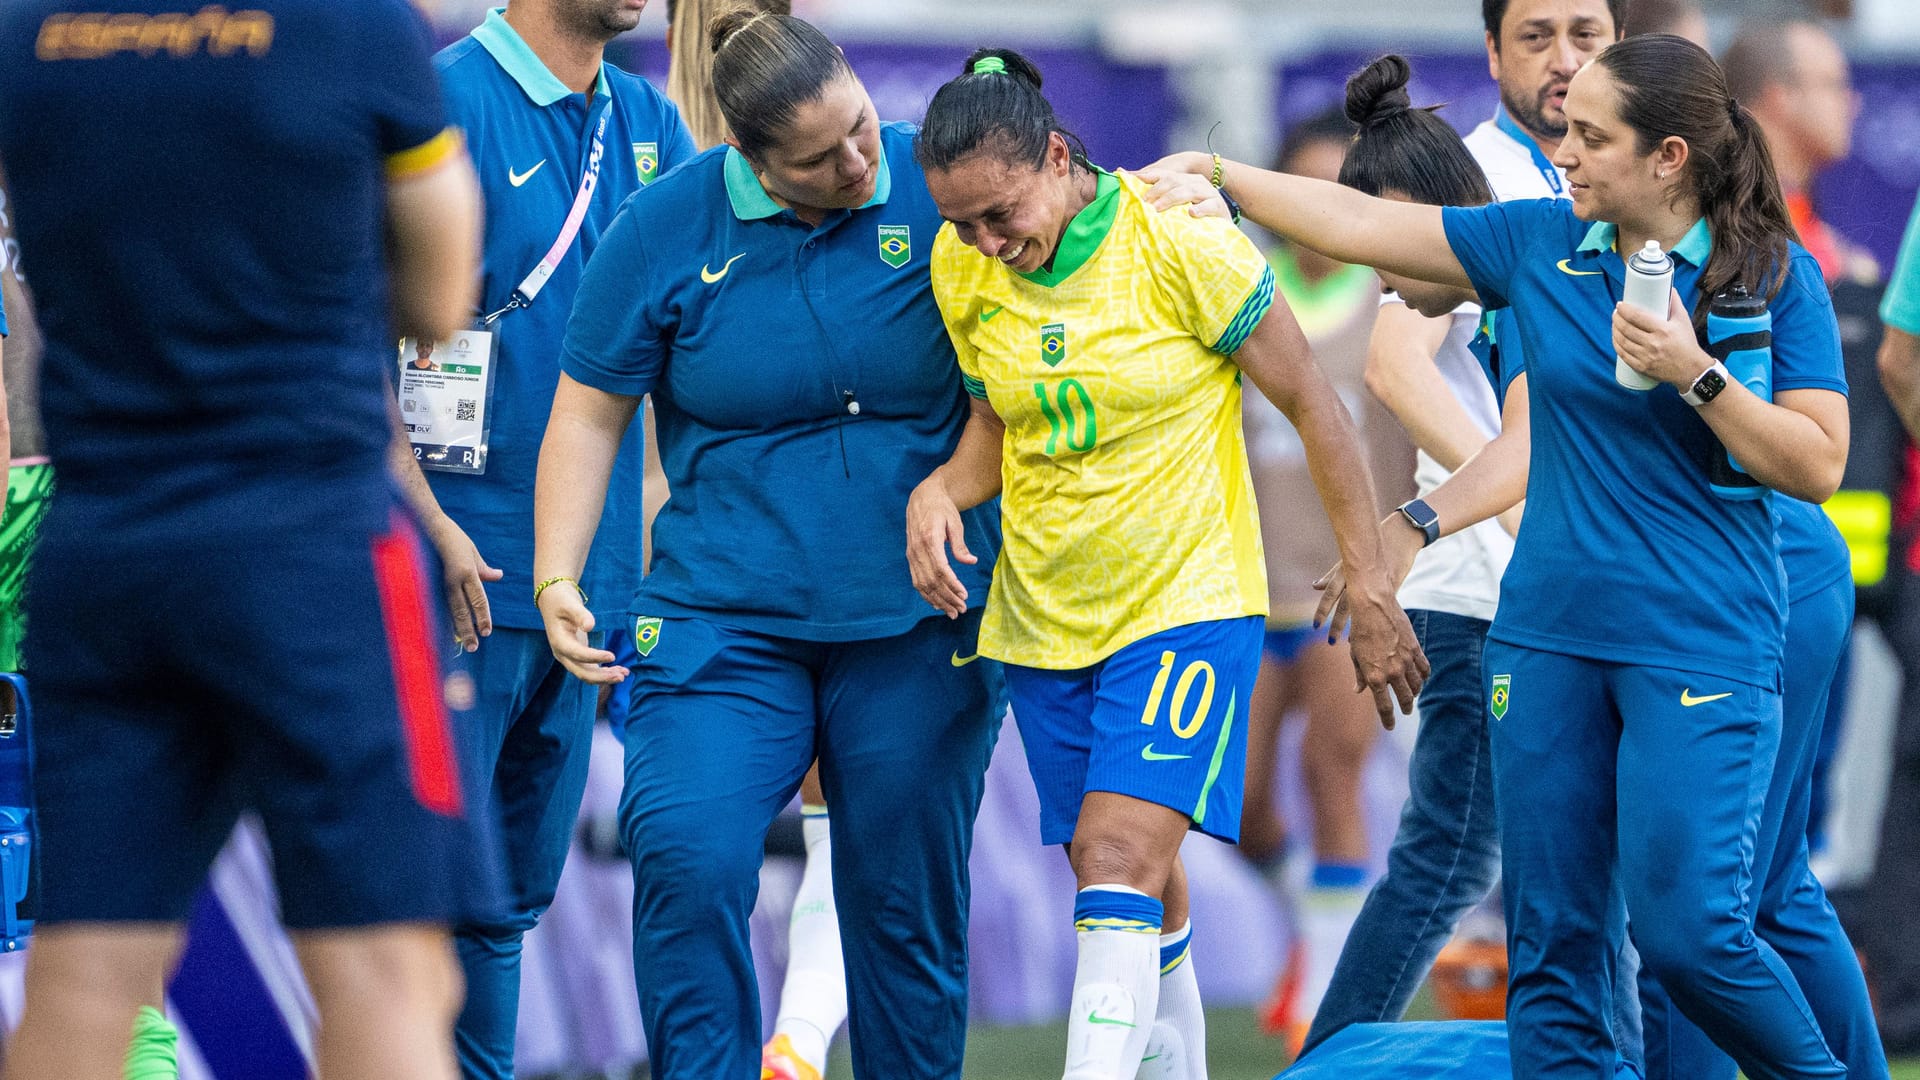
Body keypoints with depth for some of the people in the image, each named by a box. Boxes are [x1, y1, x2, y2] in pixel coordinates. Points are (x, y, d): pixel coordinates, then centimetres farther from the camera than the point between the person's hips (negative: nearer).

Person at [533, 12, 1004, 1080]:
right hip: (724, 619, 0)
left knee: (906, 903, 6)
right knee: (687, 857, -20)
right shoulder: (665, 227, -4)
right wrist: (557, 581, -6)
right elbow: (588, 415, 4)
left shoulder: (935, 187, -5)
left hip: (918, 624, 0)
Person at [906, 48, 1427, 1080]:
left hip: (1188, 604, -5)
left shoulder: (1183, 245, -16)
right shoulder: (961, 268, -2)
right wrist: (937, 492, -11)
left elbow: (1314, 407, -8)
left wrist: (1372, 594, -6)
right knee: (1138, 887, 11)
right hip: (1043, 614, 5)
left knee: (1119, 870, -19)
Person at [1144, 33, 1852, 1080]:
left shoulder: (1775, 276, -5)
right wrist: (1216, 173, 12)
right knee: (1551, 940, 3)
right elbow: (1358, 223, 12)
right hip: (1548, 632, 5)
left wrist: (1694, 373, -18)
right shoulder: (1540, 242, 6)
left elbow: (1817, 466, -8)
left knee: (1686, 931, -13)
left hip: (1699, 643, -5)